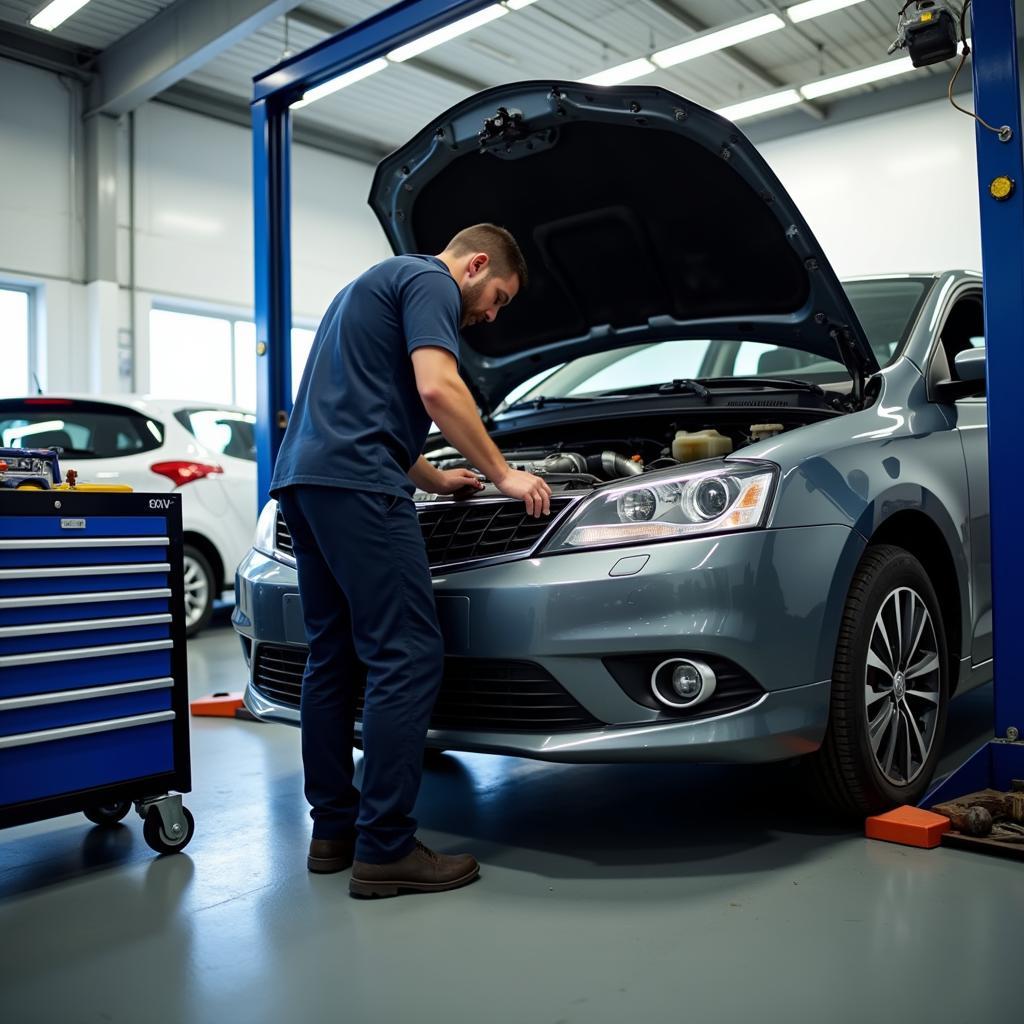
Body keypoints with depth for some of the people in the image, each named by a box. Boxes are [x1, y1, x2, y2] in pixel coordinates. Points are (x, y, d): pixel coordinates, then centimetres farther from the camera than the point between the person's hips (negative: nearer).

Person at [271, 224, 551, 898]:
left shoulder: (378, 284, 33)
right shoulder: (432, 282, 1)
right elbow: (438, 389, -15)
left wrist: (433, 479, 36)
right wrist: (502, 474, -5)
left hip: (302, 477, 11)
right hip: (357, 485, -11)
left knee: (334, 654, 12)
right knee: (409, 657, -9)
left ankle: (334, 829, 18)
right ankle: (385, 849, -6)